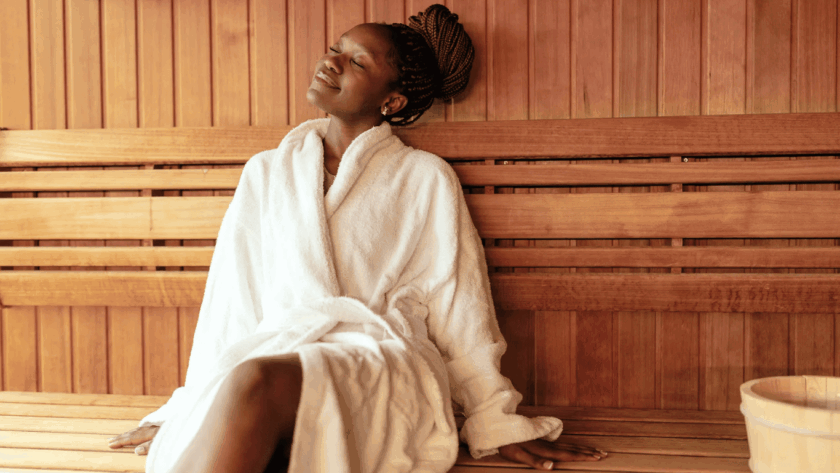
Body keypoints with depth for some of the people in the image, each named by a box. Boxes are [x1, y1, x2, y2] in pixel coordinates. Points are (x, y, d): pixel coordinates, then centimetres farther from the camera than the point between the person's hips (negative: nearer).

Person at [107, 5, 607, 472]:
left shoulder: (425, 179, 11)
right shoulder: (266, 174, 20)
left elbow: (459, 308, 9)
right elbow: (231, 303, 18)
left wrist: (500, 426, 8)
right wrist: (187, 410, 17)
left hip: (386, 370, -1)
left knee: (254, 382, -34)